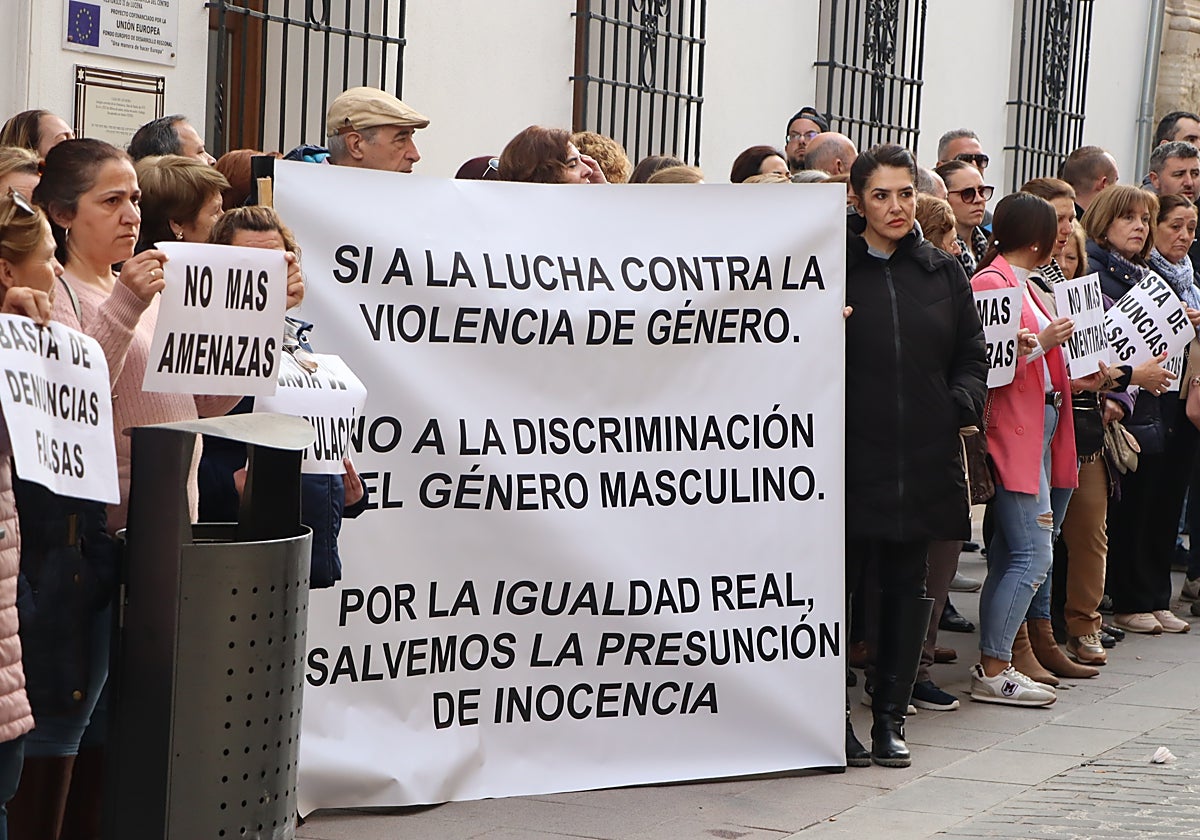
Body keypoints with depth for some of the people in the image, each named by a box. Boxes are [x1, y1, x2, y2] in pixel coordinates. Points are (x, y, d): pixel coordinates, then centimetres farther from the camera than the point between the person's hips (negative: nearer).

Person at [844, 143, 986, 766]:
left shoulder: (942, 272, 11)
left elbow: (971, 354, 15)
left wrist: (962, 403, -2)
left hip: (923, 455, 4)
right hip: (852, 455, -4)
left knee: (907, 585, 8)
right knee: (838, 579, -2)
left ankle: (890, 714, 17)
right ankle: (834, 714, 9)